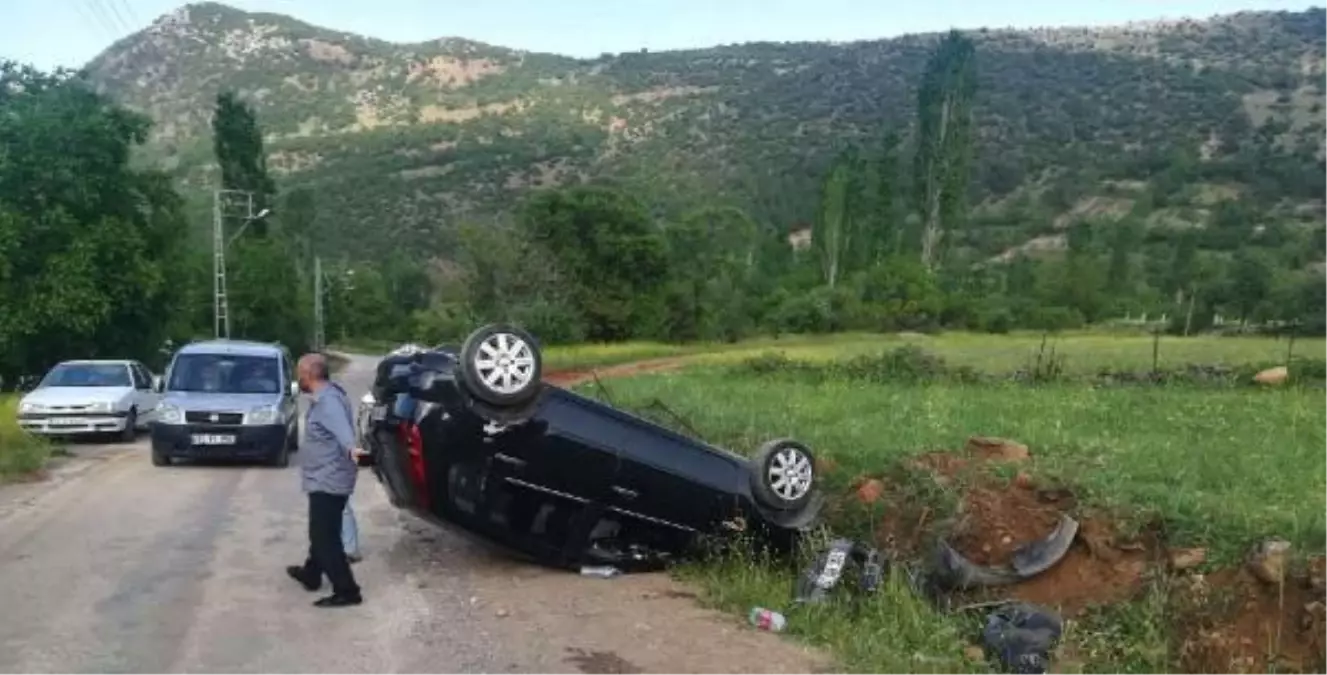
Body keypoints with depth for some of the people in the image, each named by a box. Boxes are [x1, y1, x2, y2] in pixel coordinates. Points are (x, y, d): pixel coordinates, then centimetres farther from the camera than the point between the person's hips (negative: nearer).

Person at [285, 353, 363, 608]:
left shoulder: (328, 401, -23)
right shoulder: (326, 396, 11)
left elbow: (342, 428, -42)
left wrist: (351, 449, -59)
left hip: (328, 480, -11)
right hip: (326, 479, 11)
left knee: (325, 537, -7)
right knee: (321, 532, 25)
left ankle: (346, 591, -3)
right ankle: (310, 574, 43)